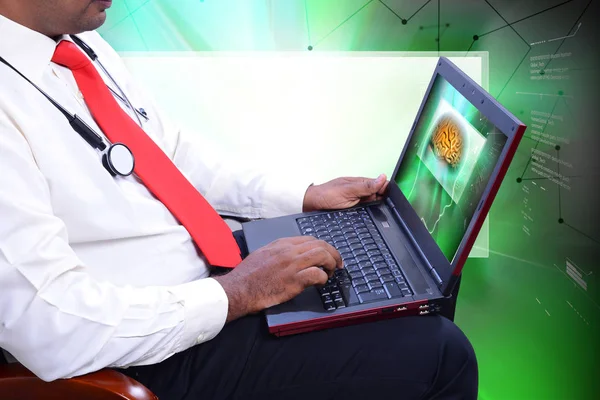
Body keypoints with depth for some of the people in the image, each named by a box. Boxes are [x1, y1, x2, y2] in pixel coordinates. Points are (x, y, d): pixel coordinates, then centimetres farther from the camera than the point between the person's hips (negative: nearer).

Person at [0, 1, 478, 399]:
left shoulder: (82, 42, 2)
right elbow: (49, 329, -28)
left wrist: (307, 196, 6)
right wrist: (235, 293, -22)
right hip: (163, 357, -9)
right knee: (443, 354, -11)